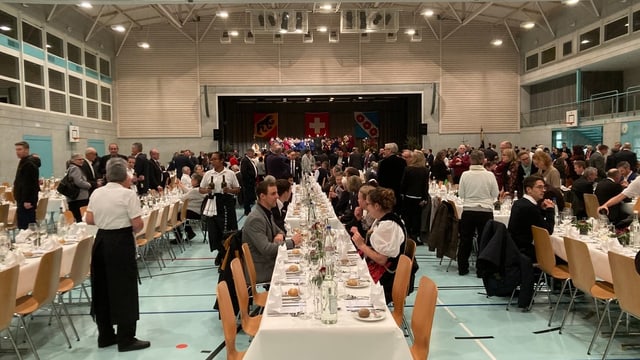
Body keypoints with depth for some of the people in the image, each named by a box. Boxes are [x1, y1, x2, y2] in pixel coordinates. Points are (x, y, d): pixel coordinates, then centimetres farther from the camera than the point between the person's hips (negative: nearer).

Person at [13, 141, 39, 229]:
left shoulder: (29, 164, -15)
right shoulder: (24, 162, 19)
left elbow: (29, 184, -22)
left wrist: (27, 200, -25)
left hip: (26, 201, -11)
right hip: (24, 200, 11)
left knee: (23, 227, -11)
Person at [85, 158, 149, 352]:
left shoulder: (96, 193, 4)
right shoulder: (128, 194, -13)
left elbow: (90, 220, 8)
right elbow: (138, 224, -16)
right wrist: (131, 230, 5)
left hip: (101, 241, 6)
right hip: (121, 243, -6)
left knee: (102, 288, 14)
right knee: (124, 289, 1)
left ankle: (105, 336, 23)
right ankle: (126, 339, 7)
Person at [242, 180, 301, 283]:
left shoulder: (267, 212, 7)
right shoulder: (256, 219, -22)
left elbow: (278, 230, 20)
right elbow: (265, 248, -27)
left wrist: (280, 235, -5)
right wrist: (292, 242, -20)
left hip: (270, 261, 9)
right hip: (261, 271, -9)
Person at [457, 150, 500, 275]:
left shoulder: (465, 175, -6)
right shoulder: (490, 175, -7)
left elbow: (461, 194, 0)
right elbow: (495, 194, 1)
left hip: (468, 211, 1)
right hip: (486, 211, -1)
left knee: (465, 240, 13)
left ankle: (462, 268, 20)